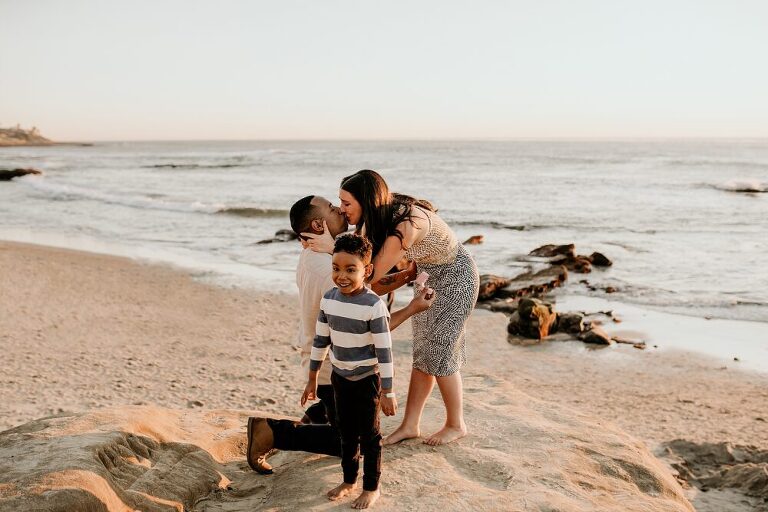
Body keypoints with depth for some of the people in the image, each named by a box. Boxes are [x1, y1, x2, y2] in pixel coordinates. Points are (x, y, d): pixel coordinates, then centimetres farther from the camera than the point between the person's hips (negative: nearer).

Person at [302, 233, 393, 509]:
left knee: (369, 434, 8)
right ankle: (349, 480, 36)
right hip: (340, 377, 5)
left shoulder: (374, 306, -23)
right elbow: (320, 340, 6)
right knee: (346, 432, 18)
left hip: (367, 379, -5)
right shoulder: (329, 299, -5)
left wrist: (387, 392, -18)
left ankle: (372, 487, 24)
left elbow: (384, 351, -20)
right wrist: (312, 378, 11)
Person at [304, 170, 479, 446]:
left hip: (455, 277, -8)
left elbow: (374, 273, -32)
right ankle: (410, 425, 18)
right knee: (422, 353, 10)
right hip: (429, 276, 8)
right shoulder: (381, 215, -11)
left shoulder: (406, 223, -36)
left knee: (439, 354, 0)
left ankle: (456, 425, 19)